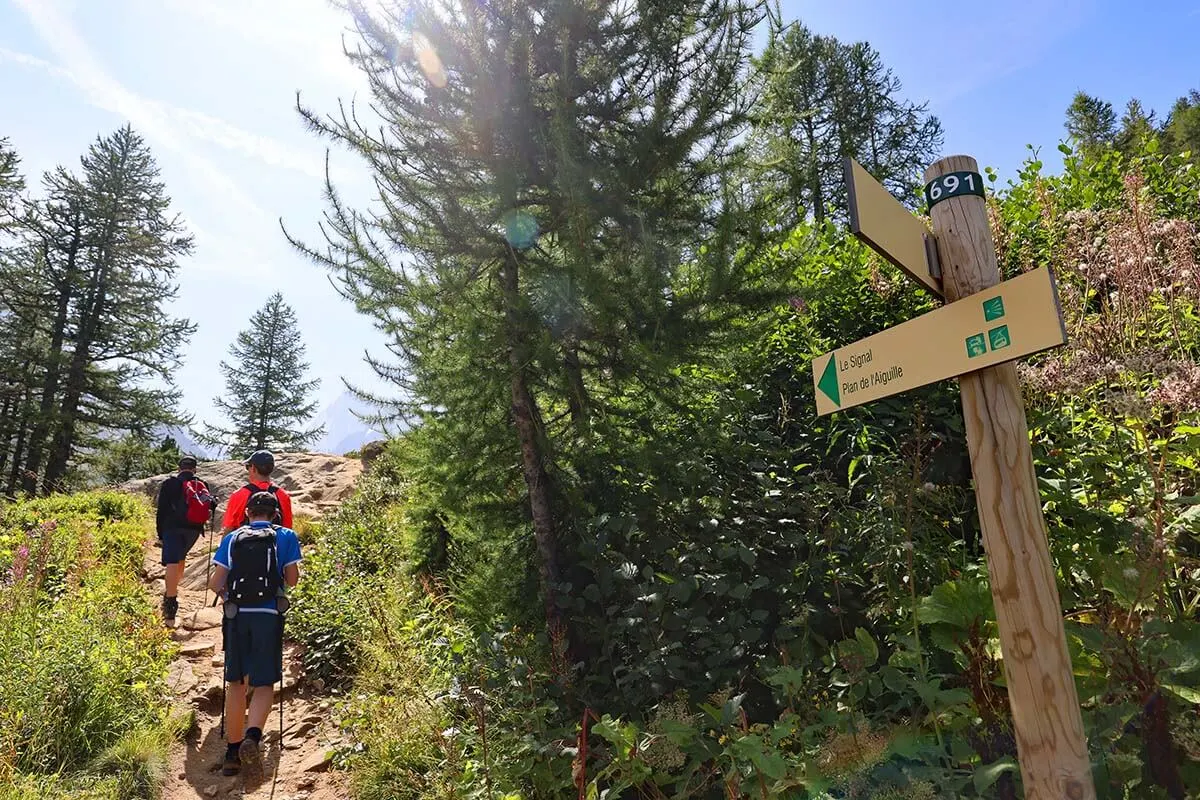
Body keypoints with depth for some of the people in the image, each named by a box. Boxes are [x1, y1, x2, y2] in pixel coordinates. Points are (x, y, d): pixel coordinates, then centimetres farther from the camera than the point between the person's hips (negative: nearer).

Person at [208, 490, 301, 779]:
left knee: (236, 683, 16)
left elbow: (215, 583, 6)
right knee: (264, 684, 3)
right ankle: (252, 737, -22)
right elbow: (292, 580, 6)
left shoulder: (232, 538, 10)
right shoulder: (286, 536, 6)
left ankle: (232, 752, 22)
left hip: (236, 615, 2)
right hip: (268, 616, -2)